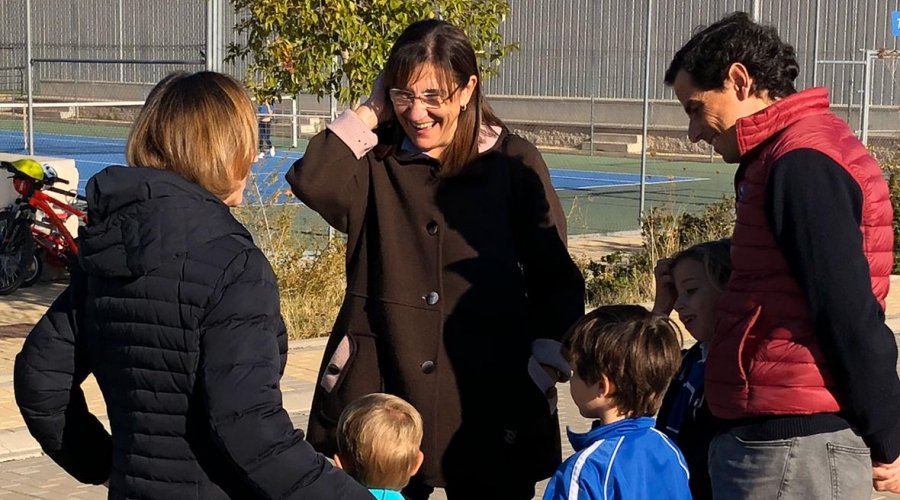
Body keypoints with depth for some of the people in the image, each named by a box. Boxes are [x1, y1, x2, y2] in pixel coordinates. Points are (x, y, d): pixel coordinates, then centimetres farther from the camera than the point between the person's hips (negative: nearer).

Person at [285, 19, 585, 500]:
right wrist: (369, 114, -5)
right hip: (382, 391, 1)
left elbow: (554, 276, 5)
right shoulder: (375, 161, 6)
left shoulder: (513, 163, 3)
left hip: (489, 402, 0)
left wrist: (548, 362, -5)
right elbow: (312, 184, -16)